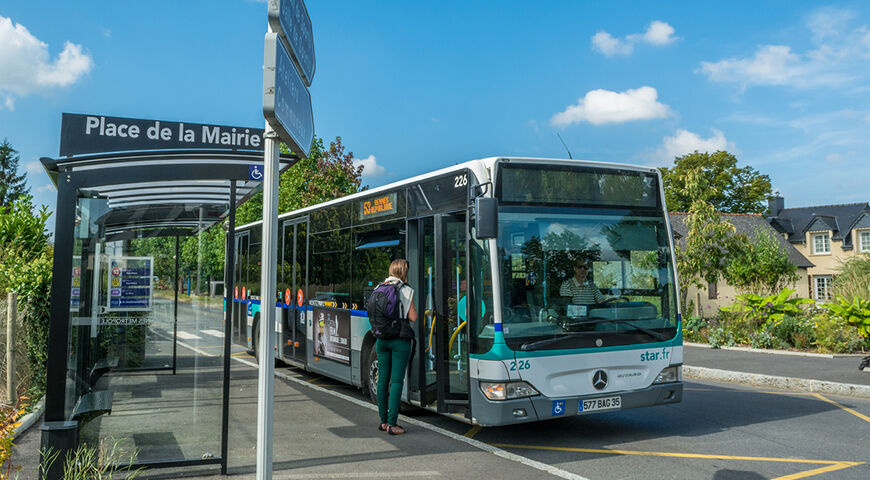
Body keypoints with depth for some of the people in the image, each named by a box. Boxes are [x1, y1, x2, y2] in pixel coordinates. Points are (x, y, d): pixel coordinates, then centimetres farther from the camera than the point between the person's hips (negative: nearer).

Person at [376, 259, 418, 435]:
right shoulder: (406, 290, -7)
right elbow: (413, 317, -8)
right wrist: (413, 308, 11)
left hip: (381, 339, 5)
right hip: (399, 340, -5)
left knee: (383, 379, 11)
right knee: (396, 381, -3)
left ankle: (383, 421, 17)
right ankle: (392, 424, -3)